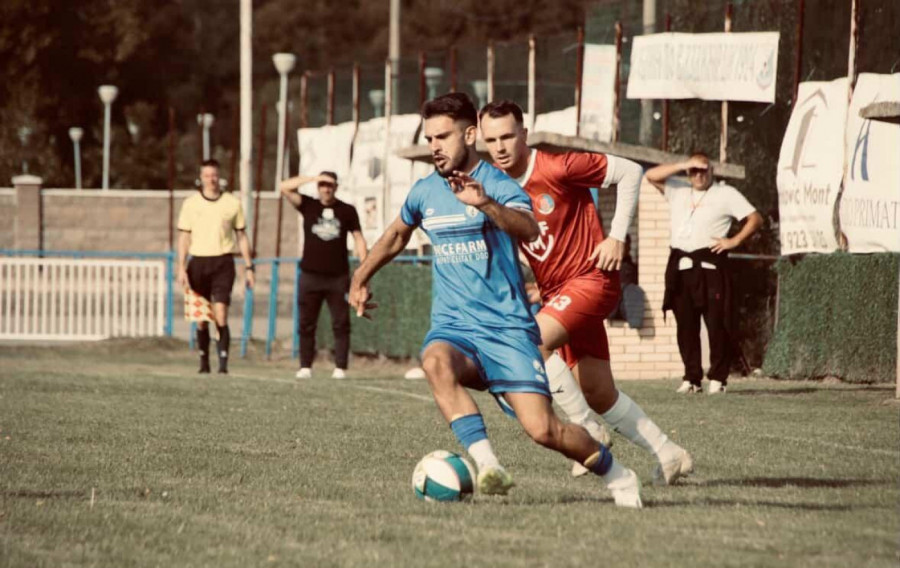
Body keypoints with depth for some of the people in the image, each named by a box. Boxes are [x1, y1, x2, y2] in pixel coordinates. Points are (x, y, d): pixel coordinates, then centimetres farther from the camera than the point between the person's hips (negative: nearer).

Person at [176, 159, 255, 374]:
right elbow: (184, 237, 7)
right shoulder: (191, 203, 6)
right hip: (198, 262, 1)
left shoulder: (232, 203, 6)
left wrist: (249, 267, 9)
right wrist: (182, 268, -2)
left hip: (223, 262, -1)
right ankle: (204, 362, 13)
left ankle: (223, 363, -14)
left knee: (220, 314, -13)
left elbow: (241, 236, 12)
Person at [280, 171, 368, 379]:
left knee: (341, 324, -4)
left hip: (338, 277, -1)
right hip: (310, 276, 1)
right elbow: (285, 187, -2)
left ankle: (340, 367, -4)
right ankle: (305, 367, 5)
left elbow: (358, 238, 9)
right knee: (307, 324, 1)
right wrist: (313, 178, -8)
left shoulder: (347, 210, 7)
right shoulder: (308, 206, 7)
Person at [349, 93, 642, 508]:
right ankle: (487, 468, -40)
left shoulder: (498, 185, -6)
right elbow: (396, 237, 33)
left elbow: (529, 230, -29)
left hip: (507, 329, -4)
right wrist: (359, 279, 32)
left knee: (542, 429, -15)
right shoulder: (424, 192, 11)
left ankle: (618, 478, 14)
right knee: (436, 361, -35)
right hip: (453, 328, 4)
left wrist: (486, 204, -46)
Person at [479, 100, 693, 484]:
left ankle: (590, 434, -17)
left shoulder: (556, 169, -16)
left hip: (591, 278, -7)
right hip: (556, 293, 7)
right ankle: (669, 455, 22)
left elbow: (629, 171, -10)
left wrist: (617, 237, -13)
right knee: (599, 395, 8)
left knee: (532, 342, -27)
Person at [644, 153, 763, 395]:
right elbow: (652, 175, 8)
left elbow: (755, 218, 6)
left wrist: (734, 240, -5)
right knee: (686, 325, 2)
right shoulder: (677, 191, 18)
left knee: (716, 324, -7)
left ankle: (718, 378, -3)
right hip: (680, 266, 4)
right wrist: (683, 166, 2)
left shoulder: (726, 194, 9)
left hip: (710, 265, -4)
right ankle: (692, 378, 6)